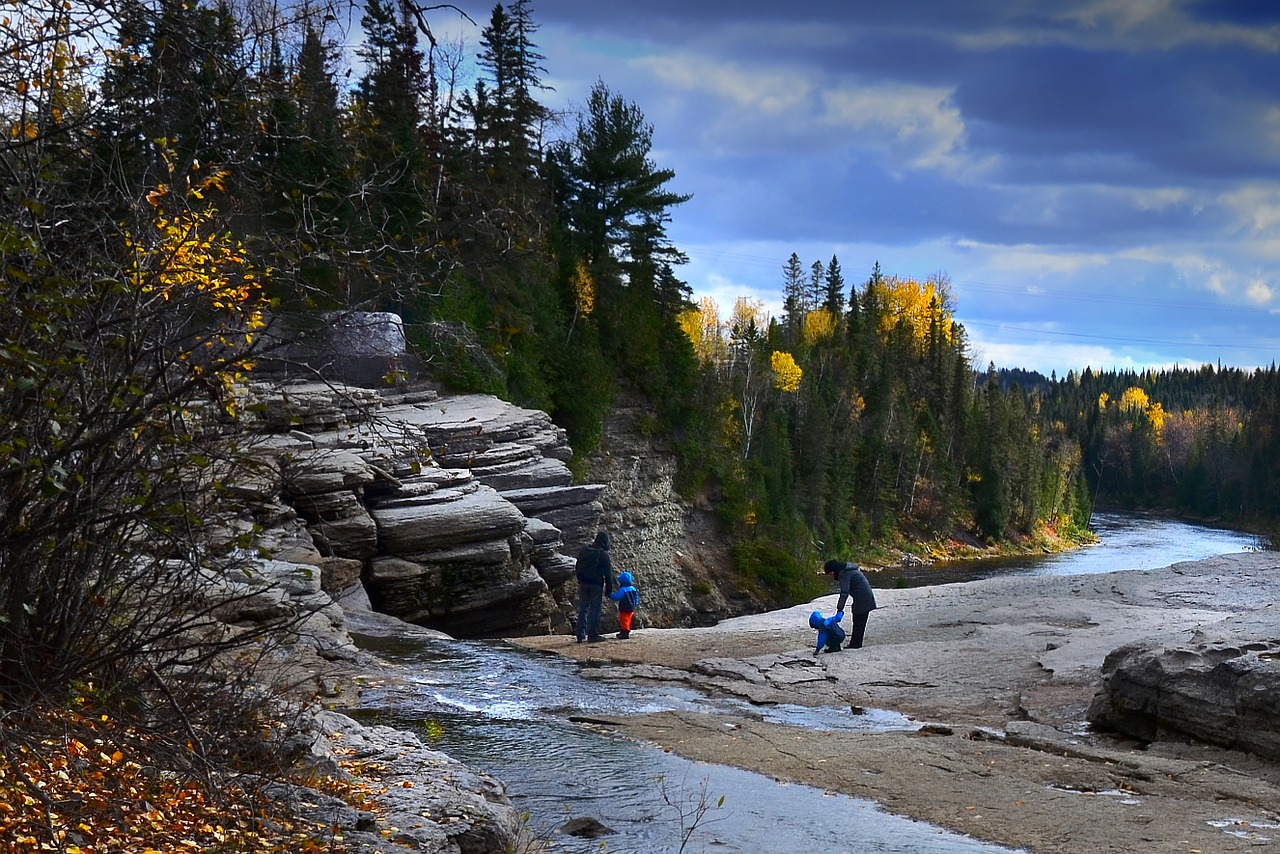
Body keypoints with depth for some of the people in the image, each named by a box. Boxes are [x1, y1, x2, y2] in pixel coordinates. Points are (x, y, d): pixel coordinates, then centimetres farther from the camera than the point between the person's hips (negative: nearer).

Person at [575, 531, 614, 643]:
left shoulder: (584, 550, 8)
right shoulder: (603, 554, -10)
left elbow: (578, 568, 15)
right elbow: (608, 573, -9)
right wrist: (609, 588, -1)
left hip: (583, 583, 5)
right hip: (596, 585, -5)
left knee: (583, 609, 11)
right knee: (595, 609, 0)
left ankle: (581, 635, 11)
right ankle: (593, 634, -1)